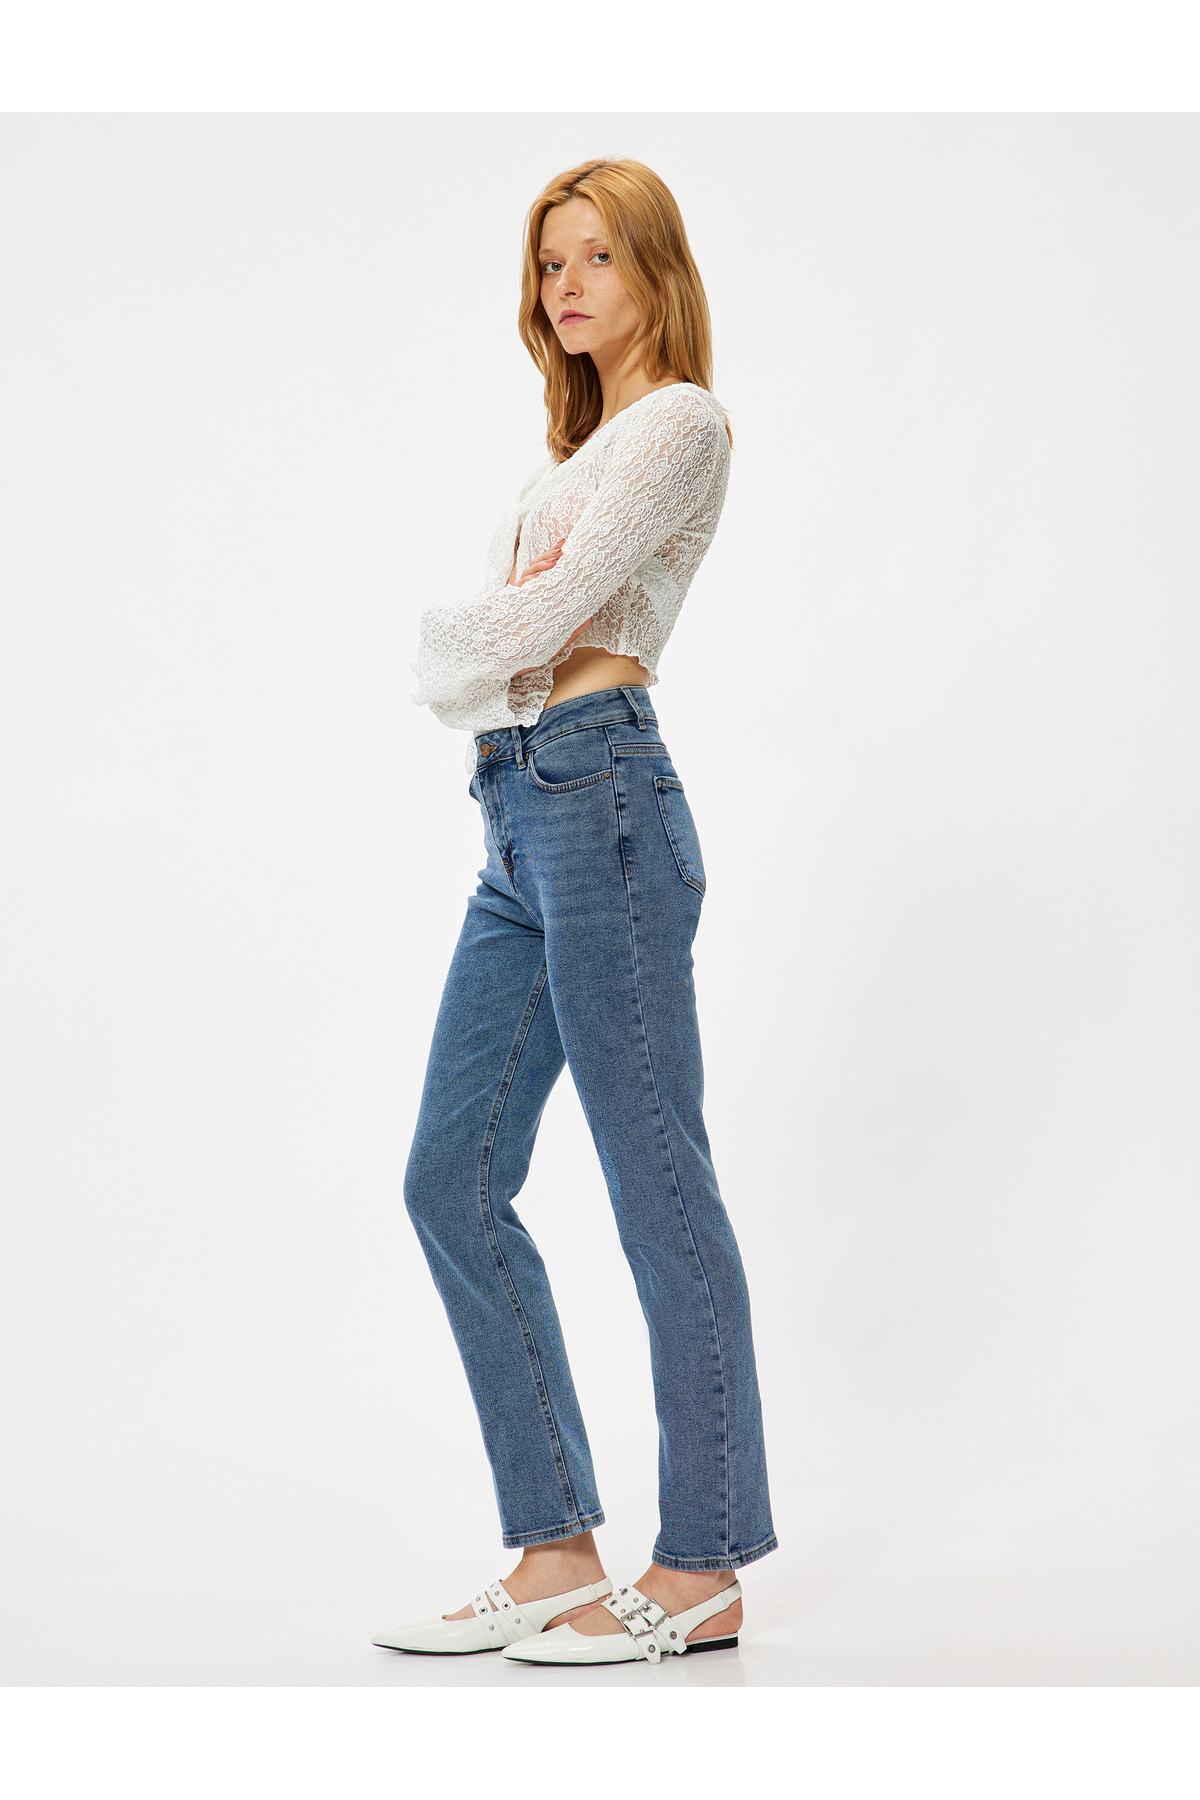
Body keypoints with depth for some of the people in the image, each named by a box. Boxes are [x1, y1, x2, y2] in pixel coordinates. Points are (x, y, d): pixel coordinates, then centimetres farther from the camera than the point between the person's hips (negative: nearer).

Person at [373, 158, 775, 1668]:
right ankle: (556, 1557, 11)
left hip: (596, 791, -9)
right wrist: (486, 649, -4)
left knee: (656, 1182, -5)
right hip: (518, 820, 9)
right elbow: (453, 645, 17)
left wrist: (470, 638, 7)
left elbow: (547, 608, -12)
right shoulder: (576, 451, 26)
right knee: (453, 1179, 5)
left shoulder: (678, 422, -1)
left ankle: (701, 1571, 4)